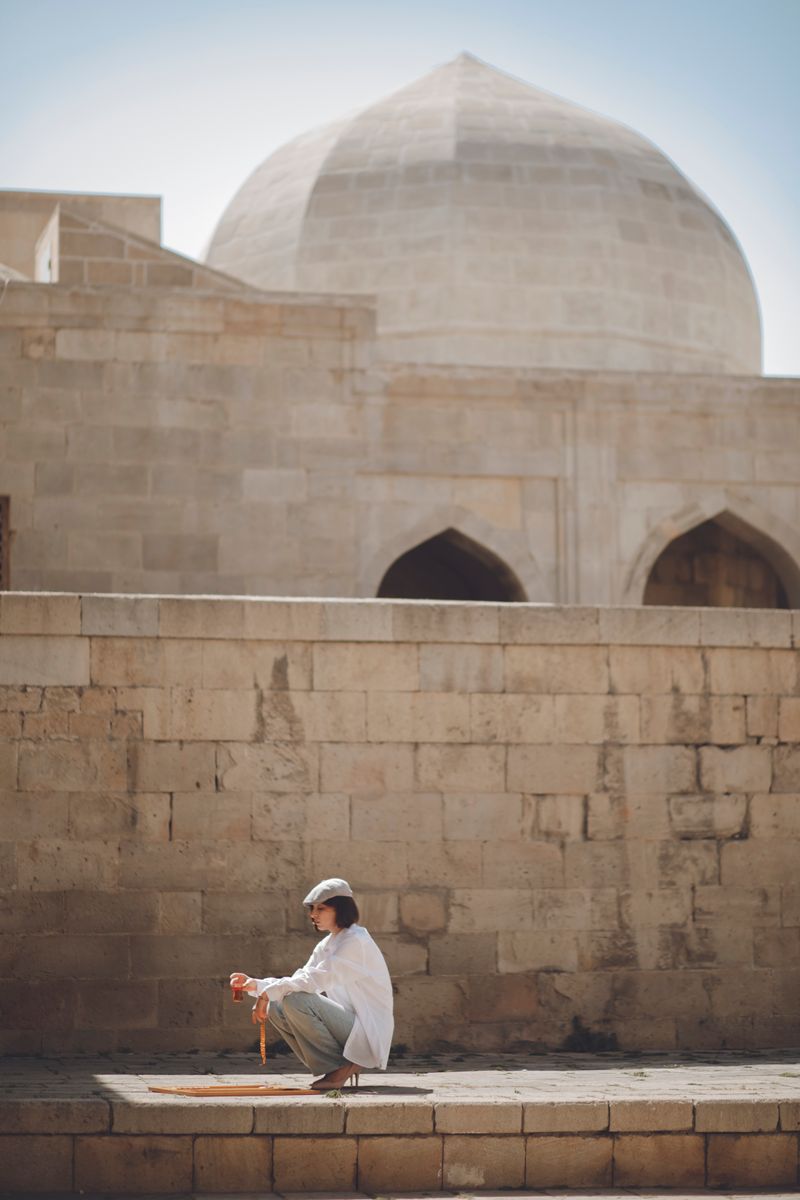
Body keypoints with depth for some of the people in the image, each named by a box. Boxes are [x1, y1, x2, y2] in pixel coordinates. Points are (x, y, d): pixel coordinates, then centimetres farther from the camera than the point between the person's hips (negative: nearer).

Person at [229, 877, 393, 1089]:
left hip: (367, 1031, -9)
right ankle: (334, 1065, 3)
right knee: (275, 1007, 2)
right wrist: (256, 985, -4)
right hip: (346, 1024, 9)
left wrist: (269, 992, -20)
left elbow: (316, 979, -23)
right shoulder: (326, 945, 14)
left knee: (295, 1000, -24)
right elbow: (300, 980, 9)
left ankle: (341, 1066, -12)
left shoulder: (356, 941, -14)